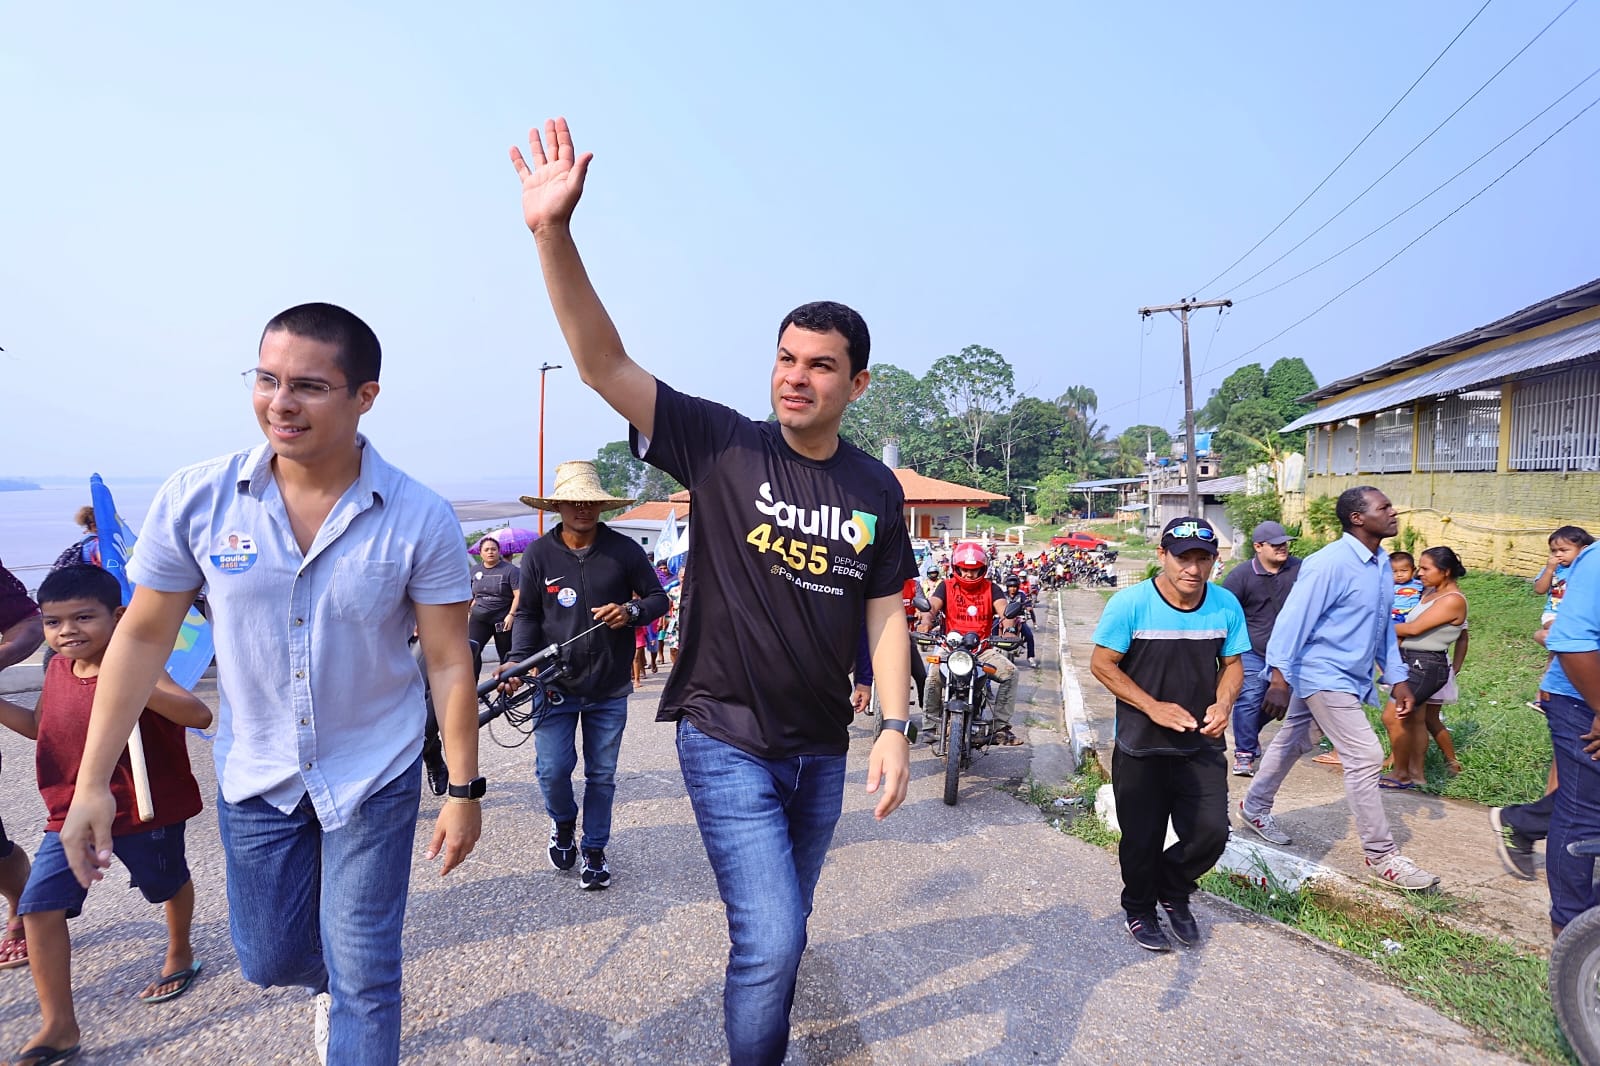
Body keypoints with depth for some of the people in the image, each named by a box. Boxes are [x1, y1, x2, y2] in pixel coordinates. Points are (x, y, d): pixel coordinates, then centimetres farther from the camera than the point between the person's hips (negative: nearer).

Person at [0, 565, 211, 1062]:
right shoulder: (57, 669, -1)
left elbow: (199, 715, -34)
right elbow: (41, 726, 18)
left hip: (144, 811, -5)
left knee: (168, 883, 20)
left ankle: (180, 954, 49)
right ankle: (58, 1025, 6)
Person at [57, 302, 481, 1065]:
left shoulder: (421, 520, -18)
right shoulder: (196, 498, -12)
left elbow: (448, 662, -12)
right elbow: (142, 637, -3)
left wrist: (464, 790, -10)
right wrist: (93, 781, -3)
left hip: (375, 775, -2)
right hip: (254, 774, 3)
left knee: (364, 979, 4)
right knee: (268, 959, 19)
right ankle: (332, 983, 54)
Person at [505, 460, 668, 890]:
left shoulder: (624, 550, -2)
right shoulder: (538, 554, -2)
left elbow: (658, 599, 5)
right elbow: (526, 615, 2)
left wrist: (631, 611, -16)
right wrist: (518, 661, -13)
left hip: (610, 689, 1)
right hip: (556, 684, 0)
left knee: (602, 775, 10)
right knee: (552, 770, -3)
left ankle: (594, 851, 27)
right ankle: (563, 822, 30)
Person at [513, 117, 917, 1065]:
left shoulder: (875, 488, 0)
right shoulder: (723, 445, -10)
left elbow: (885, 610, 4)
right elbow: (605, 363, -19)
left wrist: (895, 726, -5)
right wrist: (555, 233, -31)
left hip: (822, 750, 4)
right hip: (727, 742, -4)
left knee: (780, 931, 20)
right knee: (771, 938, -10)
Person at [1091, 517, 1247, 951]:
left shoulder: (1226, 605, -5)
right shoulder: (1130, 603, -17)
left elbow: (1232, 664, 7)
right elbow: (1102, 663, -12)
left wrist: (1223, 704, -13)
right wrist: (1154, 707, -19)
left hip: (1202, 744, 3)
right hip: (1141, 746, -3)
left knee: (1211, 832, 0)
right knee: (1143, 839, 10)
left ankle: (1174, 892, 32)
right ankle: (1139, 910, 37)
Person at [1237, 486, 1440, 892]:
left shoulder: (1382, 564, 7)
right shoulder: (1329, 564, -21)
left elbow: (1384, 626, 16)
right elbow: (1293, 619, -23)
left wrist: (1397, 677, 14)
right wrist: (1279, 680, -25)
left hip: (1350, 676, 9)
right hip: (1323, 674, -9)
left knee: (1291, 743, 20)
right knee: (1365, 756, -9)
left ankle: (1254, 808, 37)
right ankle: (1381, 857, 2)